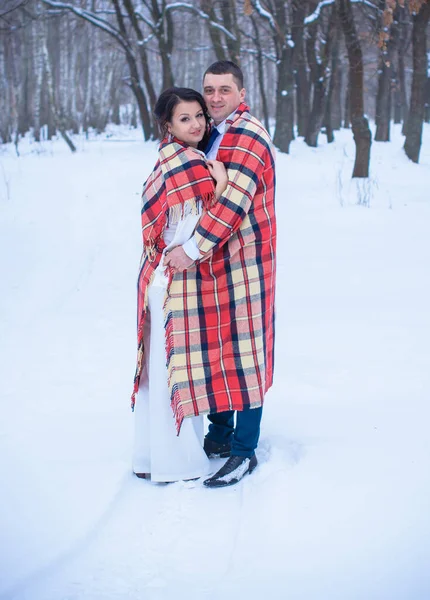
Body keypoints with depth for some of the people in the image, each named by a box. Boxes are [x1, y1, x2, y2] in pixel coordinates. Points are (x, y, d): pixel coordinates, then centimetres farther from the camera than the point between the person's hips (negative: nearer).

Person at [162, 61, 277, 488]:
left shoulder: (248, 137, -12)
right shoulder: (212, 135, 17)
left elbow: (234, 201, -22)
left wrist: (193, 248, -23)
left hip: (243, 261, -9)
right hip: (212, 261, 9)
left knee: (242, 349, -5)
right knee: (213, 346, 14)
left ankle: (244, 451, 0)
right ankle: (219, 435, 26)